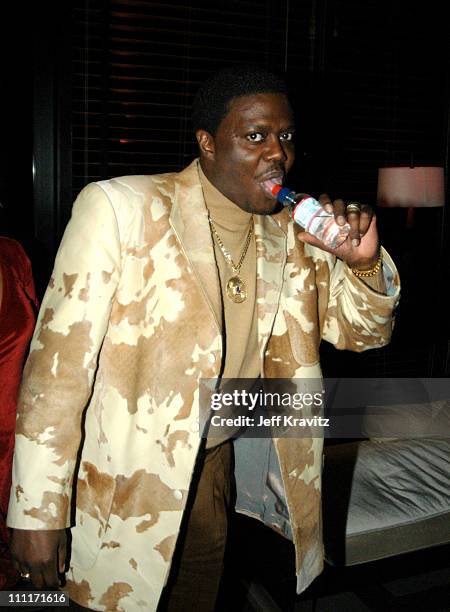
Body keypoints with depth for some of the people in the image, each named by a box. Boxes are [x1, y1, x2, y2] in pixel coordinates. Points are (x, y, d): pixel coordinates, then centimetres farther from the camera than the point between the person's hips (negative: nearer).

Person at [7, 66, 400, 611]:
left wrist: (363, 263, -14)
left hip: (215, 471, 5)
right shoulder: (119, 208, -17)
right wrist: (37, 511, -16)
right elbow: (59, 361, -18)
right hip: (123, 490, -5)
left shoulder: (289, 234, -1)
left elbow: (362, 332, 8)